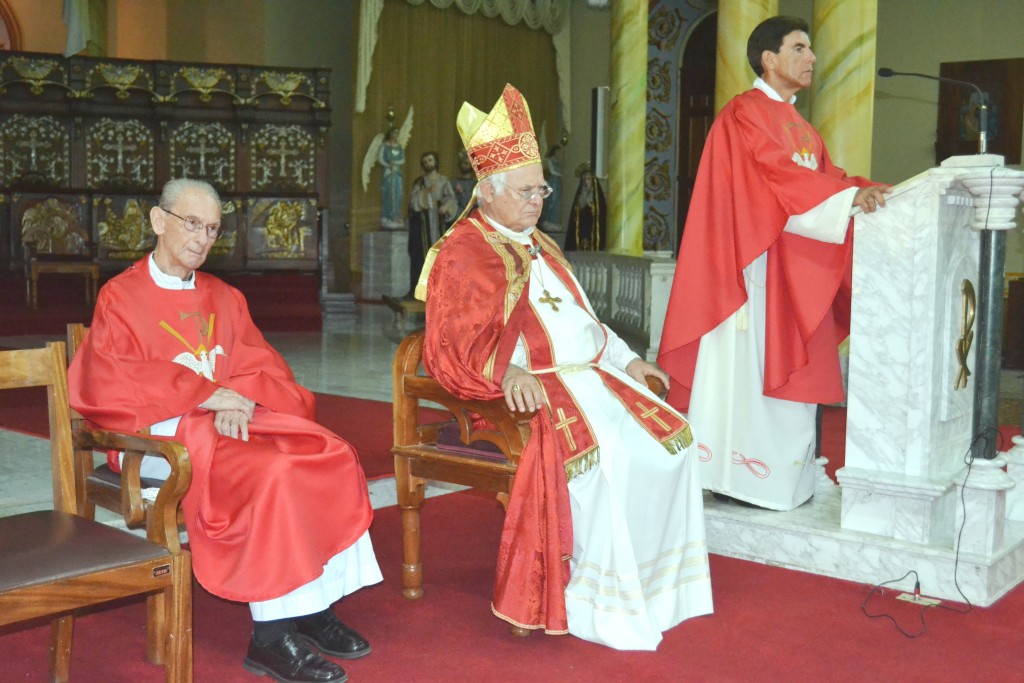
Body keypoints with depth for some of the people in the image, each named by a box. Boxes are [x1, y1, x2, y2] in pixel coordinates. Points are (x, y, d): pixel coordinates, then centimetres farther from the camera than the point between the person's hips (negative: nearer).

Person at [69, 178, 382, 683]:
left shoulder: (224, 299, 19)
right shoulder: (120, 296, 2)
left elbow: (263, 369, 11)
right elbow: (105, 384, -12)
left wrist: (240, 398, -13)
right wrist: (204, 394, -18)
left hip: (234, 420, 6)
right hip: (162, 432, -6)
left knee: (331, 458, -19)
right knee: (270, 474, -32)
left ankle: (314, 608, -16)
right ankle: (271, 637, -25)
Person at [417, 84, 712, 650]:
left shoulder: (540, 246, 25)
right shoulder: (462, 253, -3)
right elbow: (457, 341, -16)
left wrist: (625, 358, 18)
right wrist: (508, 368, -34)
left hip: (589, 375, 9)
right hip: (529, 386, -9)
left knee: (673, 437, -7)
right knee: (599, 453, -33)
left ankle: (660, 583, 1)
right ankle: (595, 604, -22)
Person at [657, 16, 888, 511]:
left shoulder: (801, 128, 23)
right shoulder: (745, 113, -6)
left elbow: (826, 176, 14)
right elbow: (780, 173, -19)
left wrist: (871, 192, -3)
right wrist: (849, 196, -28)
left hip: (798, 268, 9)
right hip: (757, 262, -9)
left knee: (790, 368, 7)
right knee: (748, 364, -7)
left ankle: (785, 475, 12)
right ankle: (736, 475, -2)